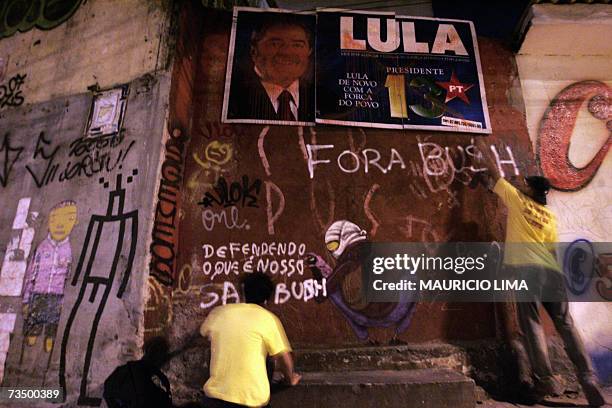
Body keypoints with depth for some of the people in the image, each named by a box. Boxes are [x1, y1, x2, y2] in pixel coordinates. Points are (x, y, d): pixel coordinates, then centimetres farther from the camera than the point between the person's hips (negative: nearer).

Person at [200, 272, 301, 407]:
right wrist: (290, 378, 9)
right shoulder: (268, 319, -9)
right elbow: (283, 356, -10)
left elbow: (204, 333, 21)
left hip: (215, 396, 3)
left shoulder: (218, 312, 2)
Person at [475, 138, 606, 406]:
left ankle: (544, 380, -4)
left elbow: (494, 173, 18)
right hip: (552, 271, 5)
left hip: (527, 270, -5)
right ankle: (588, 378, 4)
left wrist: (484, 150, 30)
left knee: (532, 324, -3)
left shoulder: (516, 200, 9)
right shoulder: (550, 217, 21)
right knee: (566, 325, 7)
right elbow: (552, 250, 20)